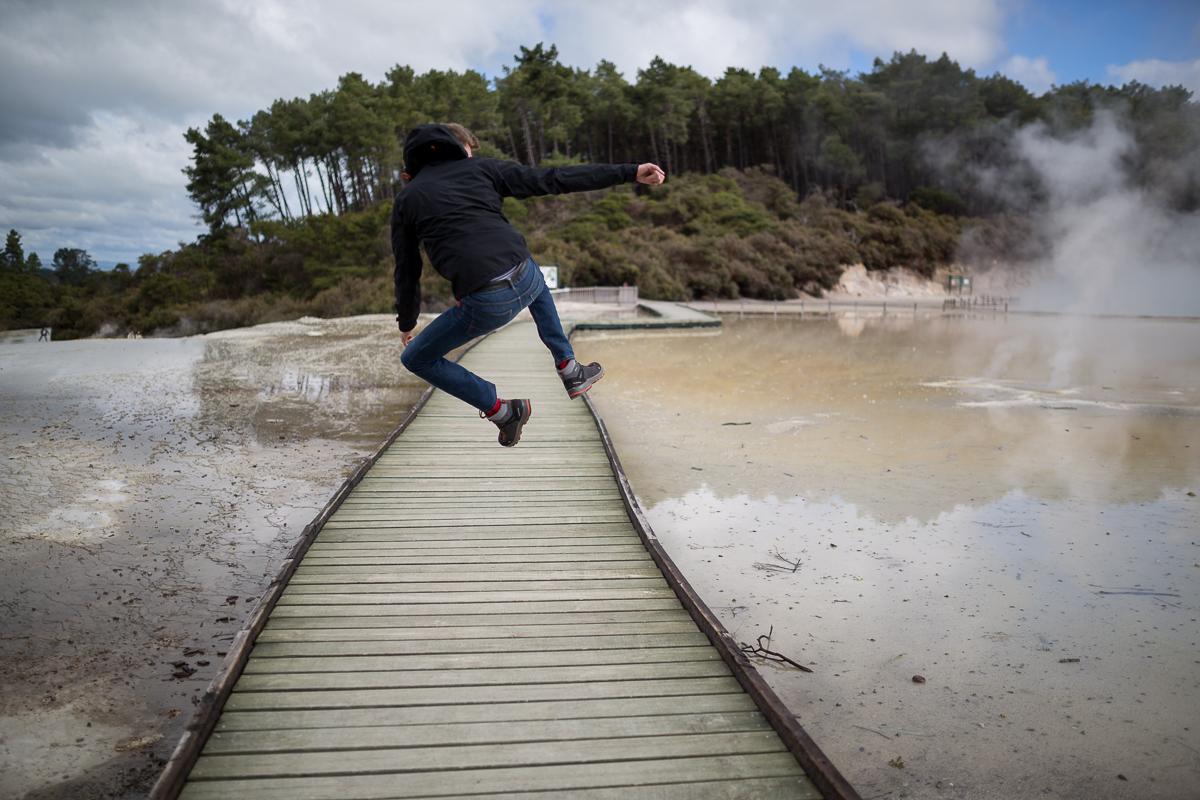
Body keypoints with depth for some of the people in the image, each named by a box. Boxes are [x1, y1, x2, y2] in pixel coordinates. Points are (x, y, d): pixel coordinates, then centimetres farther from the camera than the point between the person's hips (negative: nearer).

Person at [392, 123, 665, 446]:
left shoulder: (406, 200, 13)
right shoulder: (480, 167, 14)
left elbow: (407, 273, 16)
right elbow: (557, 179, 8)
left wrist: (406, 324, 33)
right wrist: (630, 172, 11)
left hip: (484, 305, -2)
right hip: (526, 280, 3)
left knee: (416, 358, 19)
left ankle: (501, 411, 17)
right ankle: (570, 369, 38)